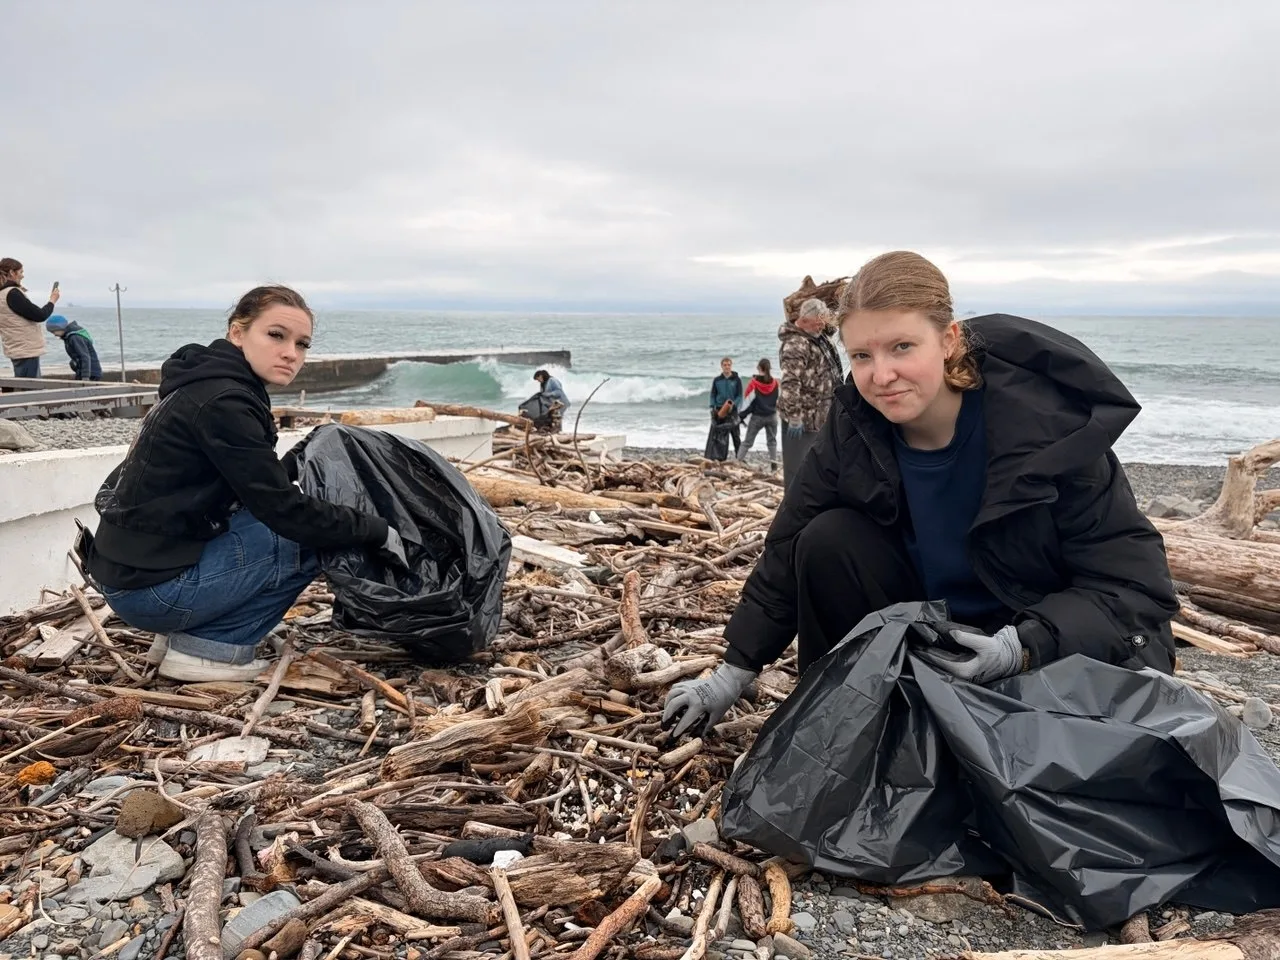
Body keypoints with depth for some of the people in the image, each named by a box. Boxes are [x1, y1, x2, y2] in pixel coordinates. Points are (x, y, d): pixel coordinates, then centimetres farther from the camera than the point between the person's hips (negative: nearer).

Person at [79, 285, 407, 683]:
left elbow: (257, 481, 21)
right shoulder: (222, 403, -21)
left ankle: (188, 631, 14)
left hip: (134, 566, 9)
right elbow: (284, 510, -21)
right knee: (309, 538, -7)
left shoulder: (210, 383, 8)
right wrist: (377, 530, -12)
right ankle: (205, 649, -2)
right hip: (150, 587, -9)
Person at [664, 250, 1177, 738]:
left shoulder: (1049, 422, -26)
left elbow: (1135, 583, -21)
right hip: (929, 640, 3)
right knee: (828, 543, -18)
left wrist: (1027, 646, -37)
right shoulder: (853, 430, -16)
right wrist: (735, 671, -4)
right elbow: (788, 555, -5)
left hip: (1066, 647, -3)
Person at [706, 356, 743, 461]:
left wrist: (733, 405, -18)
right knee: (716, 435, -1)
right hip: (718, 410, 2)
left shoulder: (737, 380, 2)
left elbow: (740, 396, -1)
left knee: (735, 434, 2)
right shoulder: (717, 380, 8)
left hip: (732, 411, -2)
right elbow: (713, 395, 11)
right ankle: (714, 457, 3)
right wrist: (713, 407, -4)